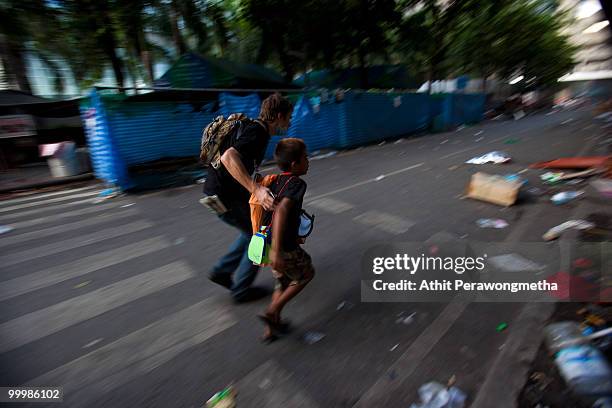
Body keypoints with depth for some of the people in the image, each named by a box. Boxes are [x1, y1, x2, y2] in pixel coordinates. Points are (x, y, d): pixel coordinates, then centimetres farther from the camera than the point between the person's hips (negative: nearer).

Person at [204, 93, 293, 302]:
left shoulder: (256, 129, 11)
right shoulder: (258, 133, -20)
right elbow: (228, 158, -37)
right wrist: (256, 190, -43)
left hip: (229, 192, 9)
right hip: (225, 198, -9)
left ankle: (222, 270, 27)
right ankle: (241, 289, 19)